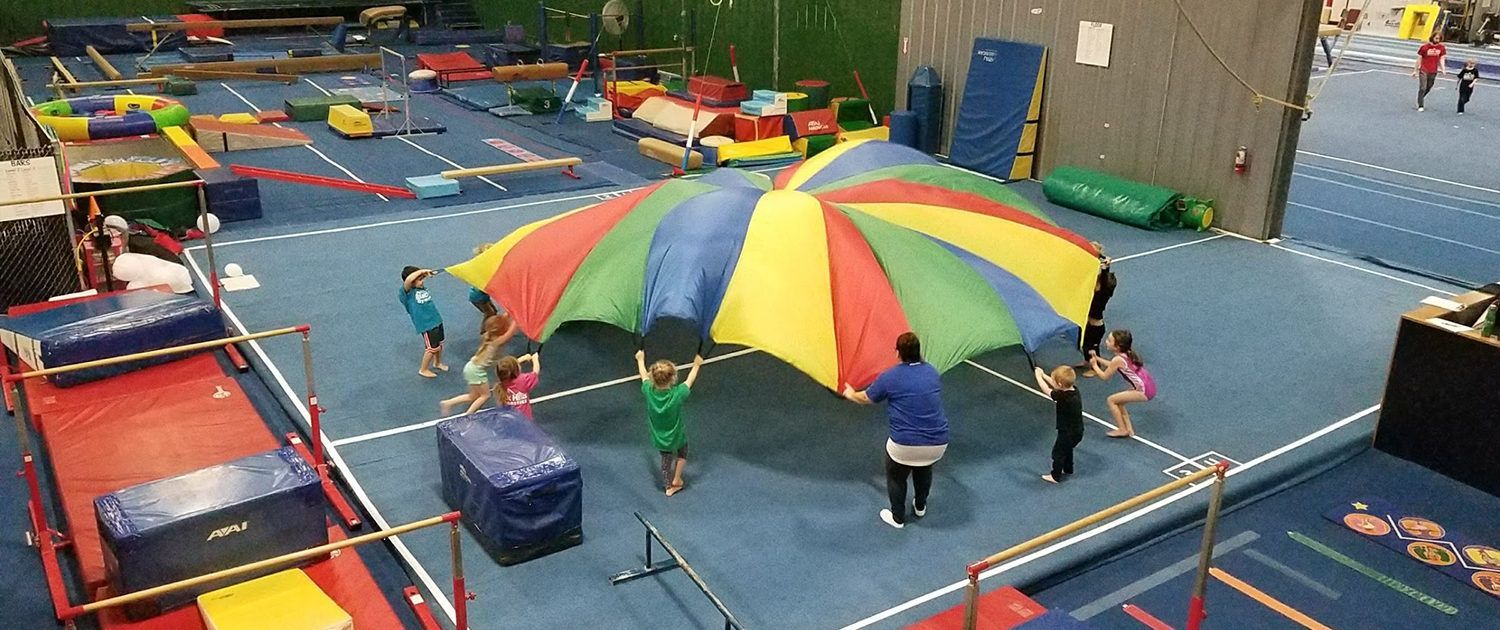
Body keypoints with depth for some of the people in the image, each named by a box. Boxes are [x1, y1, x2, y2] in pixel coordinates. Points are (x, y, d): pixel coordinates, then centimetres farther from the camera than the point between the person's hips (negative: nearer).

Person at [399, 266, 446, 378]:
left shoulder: (422, 287, 2)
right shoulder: (407, 292, -19)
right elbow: (408, 280, -38)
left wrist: (427, 273, -7)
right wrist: (421, 271, -31)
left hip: (437, 320, 8)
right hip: (426, 324, -8)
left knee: (439, 344, 23)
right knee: (432, 348, 4)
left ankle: (437, 363, 47)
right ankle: (423, 370, 25)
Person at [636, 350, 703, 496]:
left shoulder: (649, 391, -26)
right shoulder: (677, 394, -33)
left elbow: (644, 376, -4)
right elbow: (690, 380, -13)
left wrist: (640, 359, 15)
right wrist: (696, 365, 5)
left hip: (658, 439, 3)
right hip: (675, 437, -2)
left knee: (666, 459, 27)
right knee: (682, 452, 31)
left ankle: (669, 486, 44)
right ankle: (676, 480, 36)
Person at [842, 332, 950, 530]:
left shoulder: (890, 377, -7)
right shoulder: (932, 372, 7)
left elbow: (866, 398, 9)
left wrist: (851, 394, 31)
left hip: (905, 445, -4)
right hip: (938, 443, 4)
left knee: (896, 477, 23)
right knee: (924, 470, 34)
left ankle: (898, 518, 34)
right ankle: (920, 507, 50)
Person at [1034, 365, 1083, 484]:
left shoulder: (1063, 397, -32)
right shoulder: (1074, 390, -9)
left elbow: (1046, 389, -19)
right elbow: (1056, 385, 6)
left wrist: (1038, 375, -4)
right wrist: (1043, 375, 8)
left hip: (1068, 433, -8)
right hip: (1077, 431, 8)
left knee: (1058, 453, 12)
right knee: (1067, 448, 31)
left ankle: (1055, 476, 26)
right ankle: (1068, 469, 49)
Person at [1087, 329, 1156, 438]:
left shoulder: (1118, 359, -18)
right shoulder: (1126, 354, 8)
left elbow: (1104, 376, -5)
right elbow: (1112, 365, 25)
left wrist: (1094, 365, 8)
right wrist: (1097, 358, 20)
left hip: (1144, 391, -9)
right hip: (1149, 387, 9)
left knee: (1111, 400, 2)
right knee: (1118, 401, 21)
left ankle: (1122, 430, 11)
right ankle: (1129, 430, 25)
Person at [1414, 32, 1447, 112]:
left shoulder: (1442, 48, 1)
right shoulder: (1425, 47, -8)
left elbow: (1441, 59, 4)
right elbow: (1419, 59, -1)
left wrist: (1443, 69, -11)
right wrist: (1415, 70, 0)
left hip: (1433, 72, 4)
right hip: (1423, 71, -4)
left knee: (1428, 88, 12)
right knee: (1422, 88, -9)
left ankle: (1420, 100, 34)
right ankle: (1420, 105, -3)